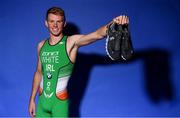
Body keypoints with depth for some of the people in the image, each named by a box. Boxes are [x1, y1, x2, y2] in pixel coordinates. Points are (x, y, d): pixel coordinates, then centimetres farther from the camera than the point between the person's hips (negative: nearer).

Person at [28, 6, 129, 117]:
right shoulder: (41, 45, 5)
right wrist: (32, 99, 16)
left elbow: (98, 34, -28)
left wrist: (113, 23, -47)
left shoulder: (72, 42, -11)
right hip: (42, 100, 5)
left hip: (59, 101, -4)